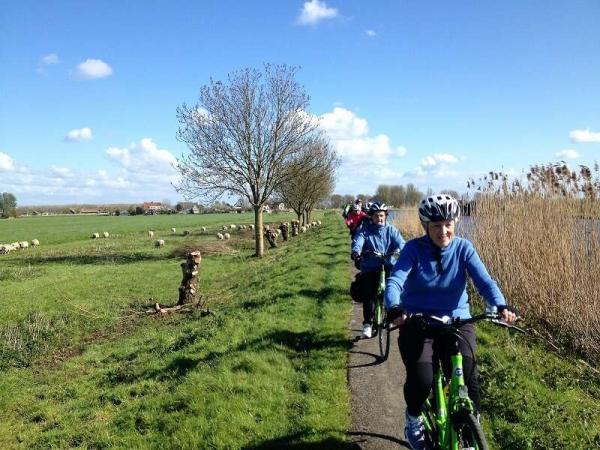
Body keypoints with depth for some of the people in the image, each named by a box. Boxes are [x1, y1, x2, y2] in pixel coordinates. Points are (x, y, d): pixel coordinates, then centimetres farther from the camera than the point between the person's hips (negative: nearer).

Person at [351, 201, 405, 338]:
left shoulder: (391, 230, 7)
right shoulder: (365, 230, 3)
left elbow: (400, 241, -8)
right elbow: (357, 241, -14)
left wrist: (400, 249, -31)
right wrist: (356, 251, -37)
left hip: (388, 265, 1)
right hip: (370, 267, -1)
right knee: (368, 295, -9)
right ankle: (367, 323, 8)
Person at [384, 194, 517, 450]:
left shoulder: (463, 248, -3)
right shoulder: (414, 249, -9)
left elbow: (484, 281, -13)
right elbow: (394, 281, -23)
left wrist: (501, 306, -33)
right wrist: (394, 309, -43)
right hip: (417, 324, -1)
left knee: (468, 376, -20)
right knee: (421, 380, -20)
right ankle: (413, 419, 14)